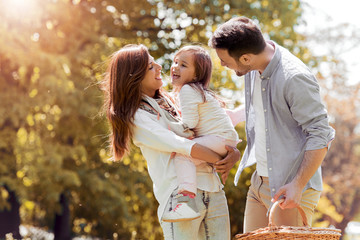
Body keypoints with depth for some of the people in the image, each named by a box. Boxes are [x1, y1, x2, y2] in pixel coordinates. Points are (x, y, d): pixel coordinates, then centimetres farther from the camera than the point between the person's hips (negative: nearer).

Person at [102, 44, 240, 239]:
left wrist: (233, 153, 0)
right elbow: (179, 145, -12)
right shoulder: (136, 116, -2)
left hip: (214, 191, 7)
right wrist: (220, 160, -8)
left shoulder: (169, 102, 21)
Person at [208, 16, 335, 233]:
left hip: (290, 188, -8)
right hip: (259, 182, 8)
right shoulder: (254, 68, 3)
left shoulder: (295, 78, -23)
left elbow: (321, 136, -21)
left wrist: (297, 185, -24)